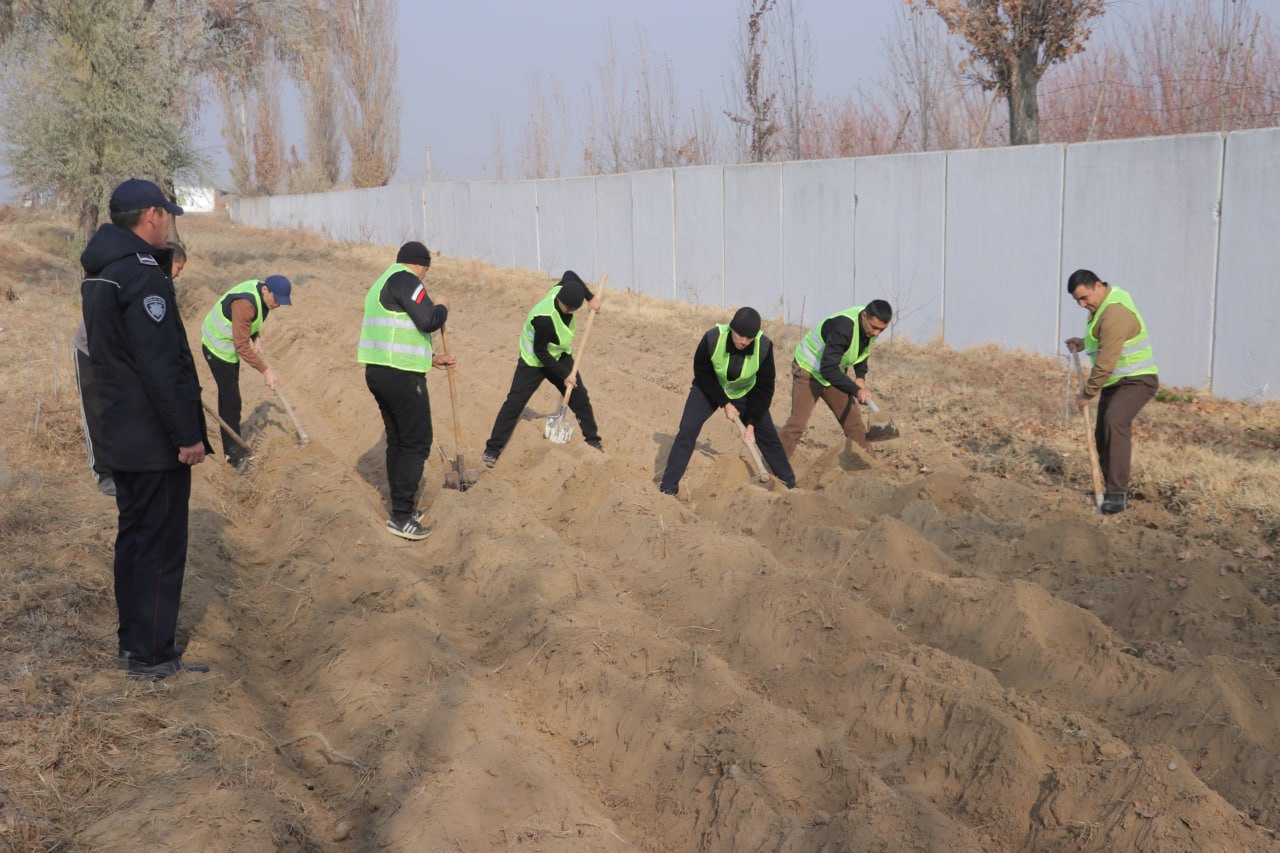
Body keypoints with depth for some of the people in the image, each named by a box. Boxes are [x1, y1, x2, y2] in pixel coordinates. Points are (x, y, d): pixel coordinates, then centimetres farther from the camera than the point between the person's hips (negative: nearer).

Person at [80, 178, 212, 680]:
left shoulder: (98, 275, 11)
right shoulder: (142, 276, -20)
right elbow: (162, 366, -24)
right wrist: (188, 435, -20)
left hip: (120, 436, 10)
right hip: (156, 441, -10)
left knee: (134, 536, 18)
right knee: (161, 546, 0)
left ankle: (134, 641, 28)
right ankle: (152, 656, 8)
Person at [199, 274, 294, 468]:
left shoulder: (263, 294, -6)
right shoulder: (245, 303, -34)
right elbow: (242, 346, -33)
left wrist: (256, 338, -6)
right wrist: (265, 371, -31)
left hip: (229, 348, 9)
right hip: (218, 349, -9)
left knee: (229, 397, 17)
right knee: (231, 401, -7)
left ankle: (232, 449, 29)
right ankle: (234, 453, 3)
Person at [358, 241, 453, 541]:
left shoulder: (382, 284, 22)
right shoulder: (406, 280, -10)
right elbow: (429, 321, -20)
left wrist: (432, 359, 28)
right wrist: (441, 306, 1)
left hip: (378, 371, 10)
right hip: (402, 377, -10)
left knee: (397, 441, 17)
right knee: (417, 443, -3)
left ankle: (403, 507, 26)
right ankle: (401, 517, -3)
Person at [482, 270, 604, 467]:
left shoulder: (562, 290, -20)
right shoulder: (544, 319, -40)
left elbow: (570, 274, 5)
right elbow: (540, 352, -28)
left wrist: (591, 298, -1)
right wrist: (564, 375, -22)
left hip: (560, 356, 7)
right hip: (534, 362, -7)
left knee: (579, 397, 8)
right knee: (514, 403, -8)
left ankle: (593, 440, 23)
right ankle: (493, 449, -1)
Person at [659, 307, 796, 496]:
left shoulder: (764, 346, -30)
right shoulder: (712, 338, -35)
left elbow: (764, 388, -19)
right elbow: (702, 373, -18)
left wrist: (752, 424, -20)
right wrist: (725, 403, -19)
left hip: (746, 393, 2)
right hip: (709, 388, -1)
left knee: (767, 434, 2)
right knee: (688, 428, -18)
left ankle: (789, 483, 22)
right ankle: (669, 486, -10)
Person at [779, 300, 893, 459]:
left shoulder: (871, 324, -11)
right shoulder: (843, 327, -37)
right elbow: (828, 369, -40)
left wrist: (861, 377, -5)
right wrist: (856, 391, -44)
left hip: (835, 372, 7)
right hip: (809, 370, -7)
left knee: (853, 421, 6)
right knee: (798, 422, -14)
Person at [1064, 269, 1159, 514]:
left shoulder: (1114, 314, -26)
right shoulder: (1106, 299, 7)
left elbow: (1105, 363, -26)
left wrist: (1087, 394, -17)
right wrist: (1084, 343, 13)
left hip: (1136, 381, -11)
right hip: (1115, 382, 11)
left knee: (1114, 421, -31)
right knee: (1102, 435, 10)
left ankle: (1117, 493, -32)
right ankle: (1115, 489, 25)